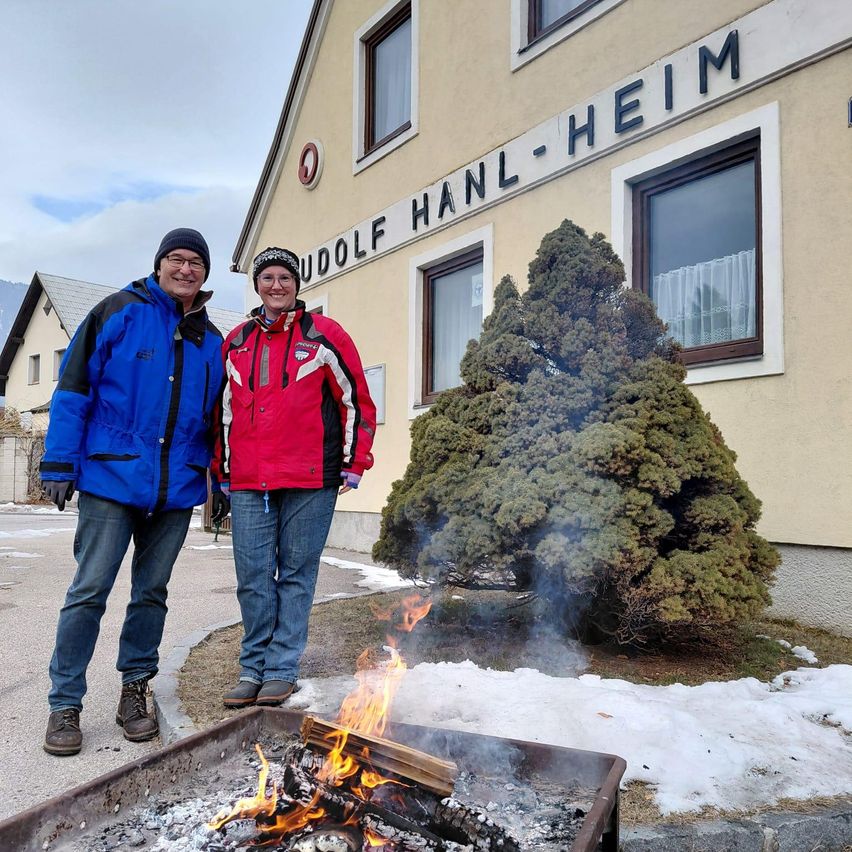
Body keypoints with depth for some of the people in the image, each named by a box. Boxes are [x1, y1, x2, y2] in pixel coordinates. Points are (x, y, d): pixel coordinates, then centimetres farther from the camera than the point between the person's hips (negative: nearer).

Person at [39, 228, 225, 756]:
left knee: (152, 592, 12)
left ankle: (134, 691, 26)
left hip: (177, 490, 4)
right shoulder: (120, 312, -1)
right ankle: (65, 704, 15)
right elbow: (74, 387, -3)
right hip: (112, 479, -3)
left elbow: (214, 420, 16)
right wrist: (61, 465, -8)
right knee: (90, 590, 0)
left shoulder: (211, 341, 11)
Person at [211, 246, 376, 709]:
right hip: (247, 481, 4)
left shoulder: (323, 335, 3)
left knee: (296, 575, 4)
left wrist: (354, 465, 0)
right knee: (253, 577, 6)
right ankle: (254, 667, 21)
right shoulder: (236, 343, 15)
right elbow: (223, 412, 20)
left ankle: (281, 669, 17)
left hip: (309, 479, -3)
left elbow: (356, 401, 3)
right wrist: (222, 475, 17)